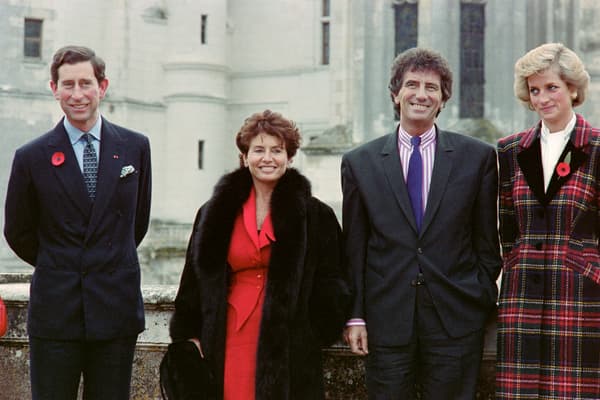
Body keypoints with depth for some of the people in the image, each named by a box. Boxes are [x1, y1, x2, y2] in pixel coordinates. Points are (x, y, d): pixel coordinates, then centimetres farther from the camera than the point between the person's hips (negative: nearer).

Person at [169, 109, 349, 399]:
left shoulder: (316, 217, 4)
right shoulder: (215, 214, 10)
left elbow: (330, 287, 5)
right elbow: (195, 281, 14)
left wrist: (315, 336, -3)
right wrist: (189, 336, 9)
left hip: (289, 350, -1)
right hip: (231, 344, 1)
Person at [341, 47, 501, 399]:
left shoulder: (478, 156, 5)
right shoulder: (359, 163, 6)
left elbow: (488, 241, 8)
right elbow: (354, 247, 6)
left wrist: (483, 301, 4)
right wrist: (355, 316, 2)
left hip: (456, 320, 0)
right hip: (387, 322, 1)